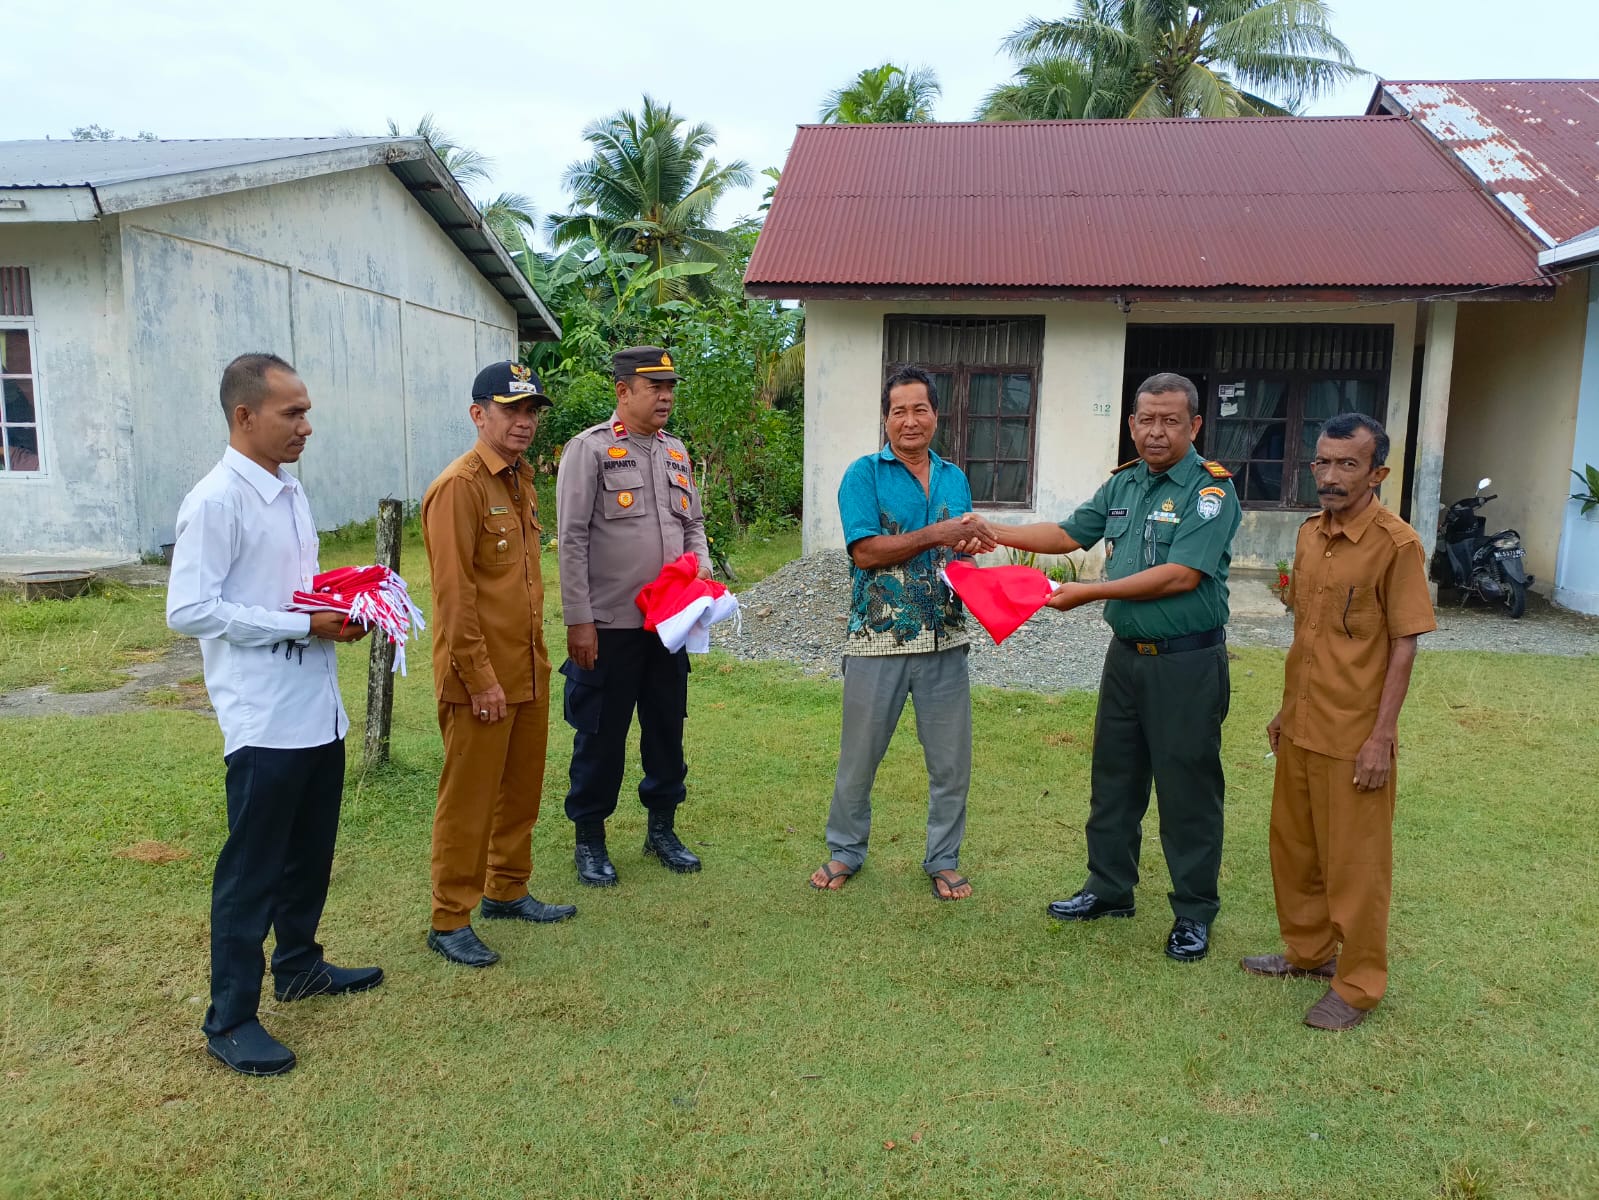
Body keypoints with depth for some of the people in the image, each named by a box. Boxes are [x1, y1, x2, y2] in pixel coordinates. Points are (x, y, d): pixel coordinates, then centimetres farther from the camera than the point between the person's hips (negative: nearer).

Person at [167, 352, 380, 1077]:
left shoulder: (290, 492, 11)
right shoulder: (215, 502, -16)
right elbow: (188, 610, -20)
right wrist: (305, 626, -20)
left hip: (318, 710, 8)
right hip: (264, 719, -8)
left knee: (310, 853, 21)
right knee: (252, 869, 3)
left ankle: (299, 965, 40)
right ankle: (230, 1019, 18)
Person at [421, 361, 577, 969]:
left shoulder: (521, 479, 12)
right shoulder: (459, 486, -15)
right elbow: (454, 593, -19)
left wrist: (532, 654, 16)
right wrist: (480, 679, -19)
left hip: (528, 668, 9)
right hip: (480, 678, -8)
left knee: (522, 788, 17)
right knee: (468, 799, 2)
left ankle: (507, 891, 34)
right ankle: (450, 920, 16)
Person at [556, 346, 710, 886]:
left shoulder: (676, 452, 11)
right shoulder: (590, 449, -8)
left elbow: (693, 524, 20)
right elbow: (572, 540, -12)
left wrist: (702, 565, -1)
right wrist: (579, 620, -15)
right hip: (609, 625, -6)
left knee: (667, 726, 15)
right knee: (601, 734, 5)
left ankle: (662, 827, 31)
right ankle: (589, 838, 21)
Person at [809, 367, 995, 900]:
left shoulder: (954, 478, 11)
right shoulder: (865, 474, -4)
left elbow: (961, 548, 13)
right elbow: (866, 551, -14)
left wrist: (972, 546, -10)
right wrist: (938, 535, -19)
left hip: (944, 641, 4)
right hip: (878, 639, -3)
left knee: (951, 761, 10)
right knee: (859, 757, 10)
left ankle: (943, 860, 27)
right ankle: (845, 851, 29)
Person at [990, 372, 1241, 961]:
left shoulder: (1210, 488, -13)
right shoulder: (1123, 484, 8)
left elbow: (1181, 576, -23)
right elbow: (1069, 534, 17)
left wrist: (1090, 593, -21)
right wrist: (990, 531, 9)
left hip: (1187, 663, -7)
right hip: (1127, 654, 7)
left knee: (1187, 788, 4)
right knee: (1113, 778, 15)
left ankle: (1194, 913, 19)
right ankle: (1110, 889, 31)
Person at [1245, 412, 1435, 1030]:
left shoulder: (1395, 544, -14)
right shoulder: (1310, 534, 6)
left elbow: (1403, 645, -13)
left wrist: (1382, 736, -15)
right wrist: (1286, 707, 16)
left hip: (1354, 736, -7)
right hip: (1300, 725, 7)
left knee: (1354, 861, 5)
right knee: (1292, 842, 18)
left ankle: (1358, 985, 21)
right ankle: (1308, 950, 37)